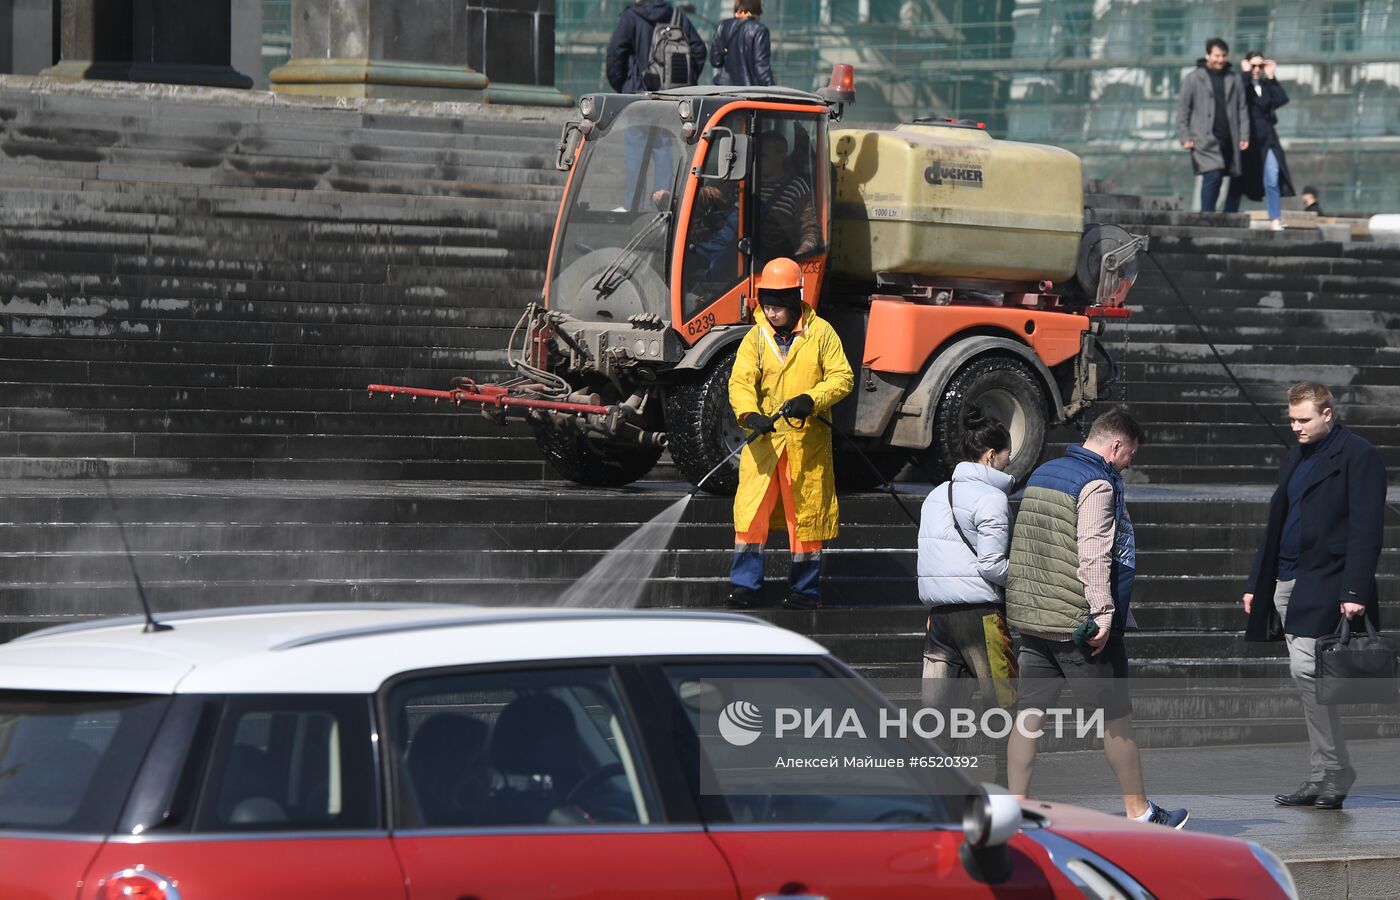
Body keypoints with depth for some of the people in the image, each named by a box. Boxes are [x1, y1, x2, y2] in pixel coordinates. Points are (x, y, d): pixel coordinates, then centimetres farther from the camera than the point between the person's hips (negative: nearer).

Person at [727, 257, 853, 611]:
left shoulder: (820, 333, 0)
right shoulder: (756, 337, 4)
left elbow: (842, 377, -2)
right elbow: (740, 381, -5)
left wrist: (811, 400, -19)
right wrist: (750, 414, -24)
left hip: (807, 439, -2)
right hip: (764, 437, 2)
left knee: (807, 513, 4)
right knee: (750, 510, -4)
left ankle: (806, 589, 14)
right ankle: (745, 585, 3)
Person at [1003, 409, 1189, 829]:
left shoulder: (1042, 474, 15)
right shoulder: (1098, 485, -12)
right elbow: (1094, 555, -21)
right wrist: (1103, 616, -22)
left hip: (1031, 618, 8)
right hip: (1078, 620, -8)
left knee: (1030, 714, 6)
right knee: (1116, 718, 3)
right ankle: (1139, 811, 11)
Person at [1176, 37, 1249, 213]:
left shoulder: (1232, 80, 14)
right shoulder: (1193, 78, 2)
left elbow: (1241, 110, 15)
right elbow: (1182, 110, 2)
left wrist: (1244, 135, 6)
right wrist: (1185, 137, -5)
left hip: (1228, 140, 4)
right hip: (1205, 138, -4)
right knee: (1213, 176, -18)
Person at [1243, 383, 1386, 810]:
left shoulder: (1357, 456, -7)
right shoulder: (1296, 458, 20)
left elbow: (1366, 529, -13)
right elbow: (1276, 523, 24)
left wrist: (1355, 591, -20)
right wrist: (1256, 583, 19)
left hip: (1324, 584, -9)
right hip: (1288, 583, 9)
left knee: (1305, 669, -17)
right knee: (1307, 677, 7)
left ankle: (1331, 774, -9)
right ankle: (1326, 778, 10)